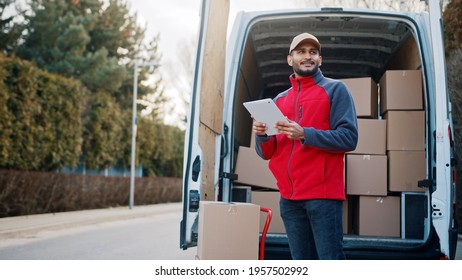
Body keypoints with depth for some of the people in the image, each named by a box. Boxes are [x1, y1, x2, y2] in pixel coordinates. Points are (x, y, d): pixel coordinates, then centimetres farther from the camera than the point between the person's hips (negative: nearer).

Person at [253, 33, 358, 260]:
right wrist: (261, 135, -8)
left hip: (323, 194, -5)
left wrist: (304, 134, -19)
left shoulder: (335, 90, 4)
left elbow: (349, 138, -8)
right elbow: (266, 153, 15)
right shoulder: (279, 100, 18)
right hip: (289, 198, 5)